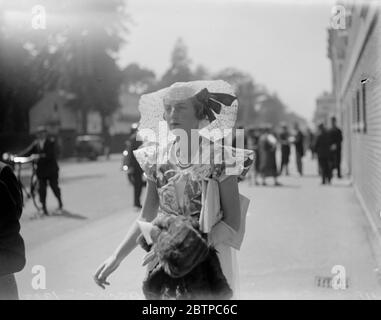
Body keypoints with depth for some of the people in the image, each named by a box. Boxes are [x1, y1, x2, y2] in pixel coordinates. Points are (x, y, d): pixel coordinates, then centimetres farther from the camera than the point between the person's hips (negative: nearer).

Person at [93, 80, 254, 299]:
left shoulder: (219, 157, -8)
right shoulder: (157, 157, 4)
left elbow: (233, 224, -10)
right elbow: (146, 218, 11)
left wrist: (194, 244, -22)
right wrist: (116, 258, 4)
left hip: (208, 264, -3)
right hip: (166, 263, 3)